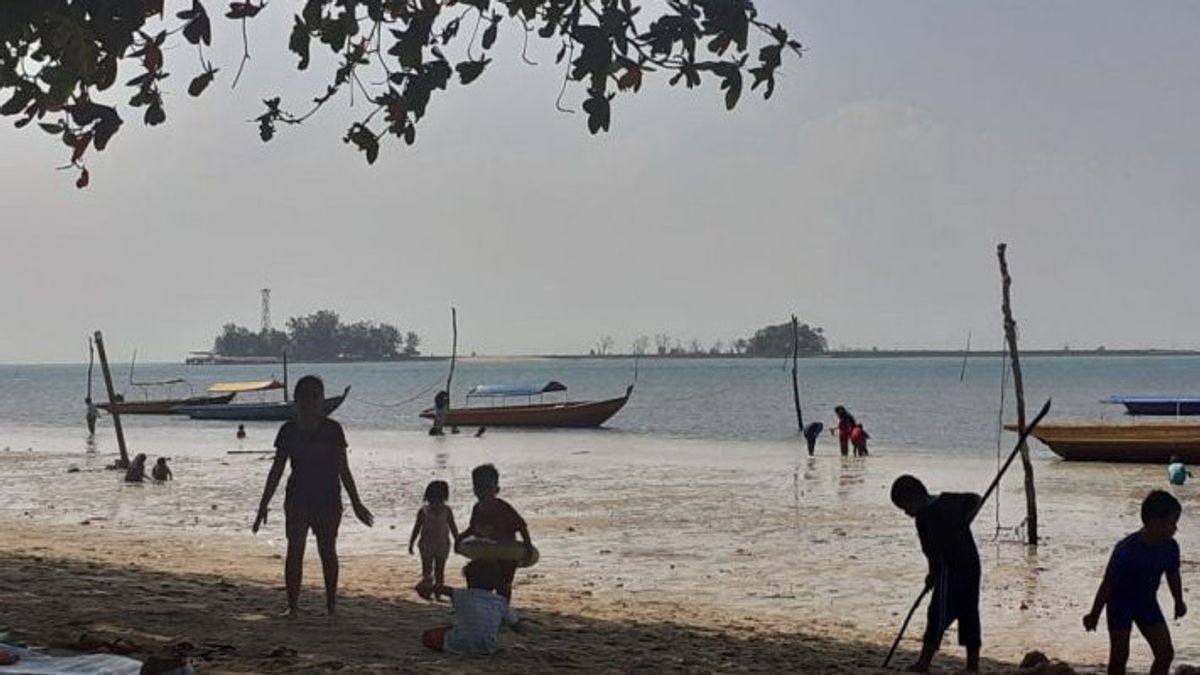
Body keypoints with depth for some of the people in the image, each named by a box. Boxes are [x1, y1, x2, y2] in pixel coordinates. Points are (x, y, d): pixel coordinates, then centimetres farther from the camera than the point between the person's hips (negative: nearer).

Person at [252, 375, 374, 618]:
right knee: (294, 550, -5)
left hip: (328, 500, -1)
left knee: (327, 550, 8)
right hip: (298, 499, 1)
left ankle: (331, 603, 21)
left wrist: (356, 503, 2)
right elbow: (277, 470, 6)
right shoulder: (288, 431, 1)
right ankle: (292, 605, 0)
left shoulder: (332, 430, -2)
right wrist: (264, 505, 6)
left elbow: (343, 469, 2)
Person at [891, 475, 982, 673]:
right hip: (972, 563, 8)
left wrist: (933, 574, -1)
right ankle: (973, 665, 15)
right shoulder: (949, 499, 10)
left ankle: (923, 664, -4)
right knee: (969, 614, 12)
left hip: (950, 569, -8)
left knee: (938, 615, -5)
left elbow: (933, 551, -16)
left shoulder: (925, 516, -13)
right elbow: (975, 499, 27)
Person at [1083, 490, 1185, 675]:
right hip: (1121, 604, -5)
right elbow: (1108, 584, -23)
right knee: (1119, 656, -2)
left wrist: (1179, 602, 21)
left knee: (1166, 653, 1)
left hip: (1147, 603, 6)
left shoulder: (1170, 547, -15)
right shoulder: (1126, 550, -32)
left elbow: (1173, 575, 6)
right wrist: (1094, 615, -14)